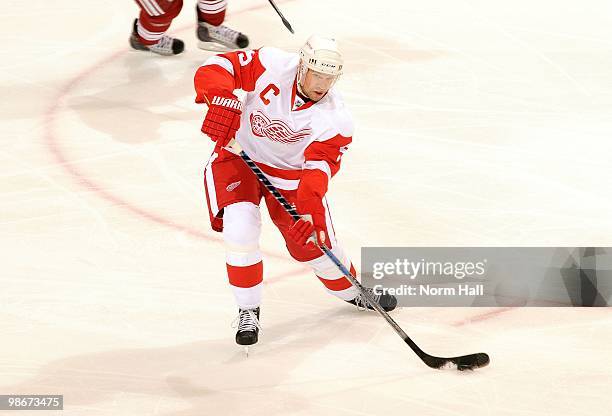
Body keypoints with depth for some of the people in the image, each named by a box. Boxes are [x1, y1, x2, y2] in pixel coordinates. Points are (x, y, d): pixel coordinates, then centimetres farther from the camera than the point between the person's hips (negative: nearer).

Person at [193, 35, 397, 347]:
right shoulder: (271, 66, -24)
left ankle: (353, 292, 38)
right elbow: (217, 67, -25)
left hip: (290, 174, 1)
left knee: (314, 243, 3)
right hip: (239, 158, -1)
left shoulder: (335, 119, -21)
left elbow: (319, 166, -29)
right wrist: (221, 101, -45)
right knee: (240, 228, -23)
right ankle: (248, 312, -3)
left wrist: (311, 207, -46)